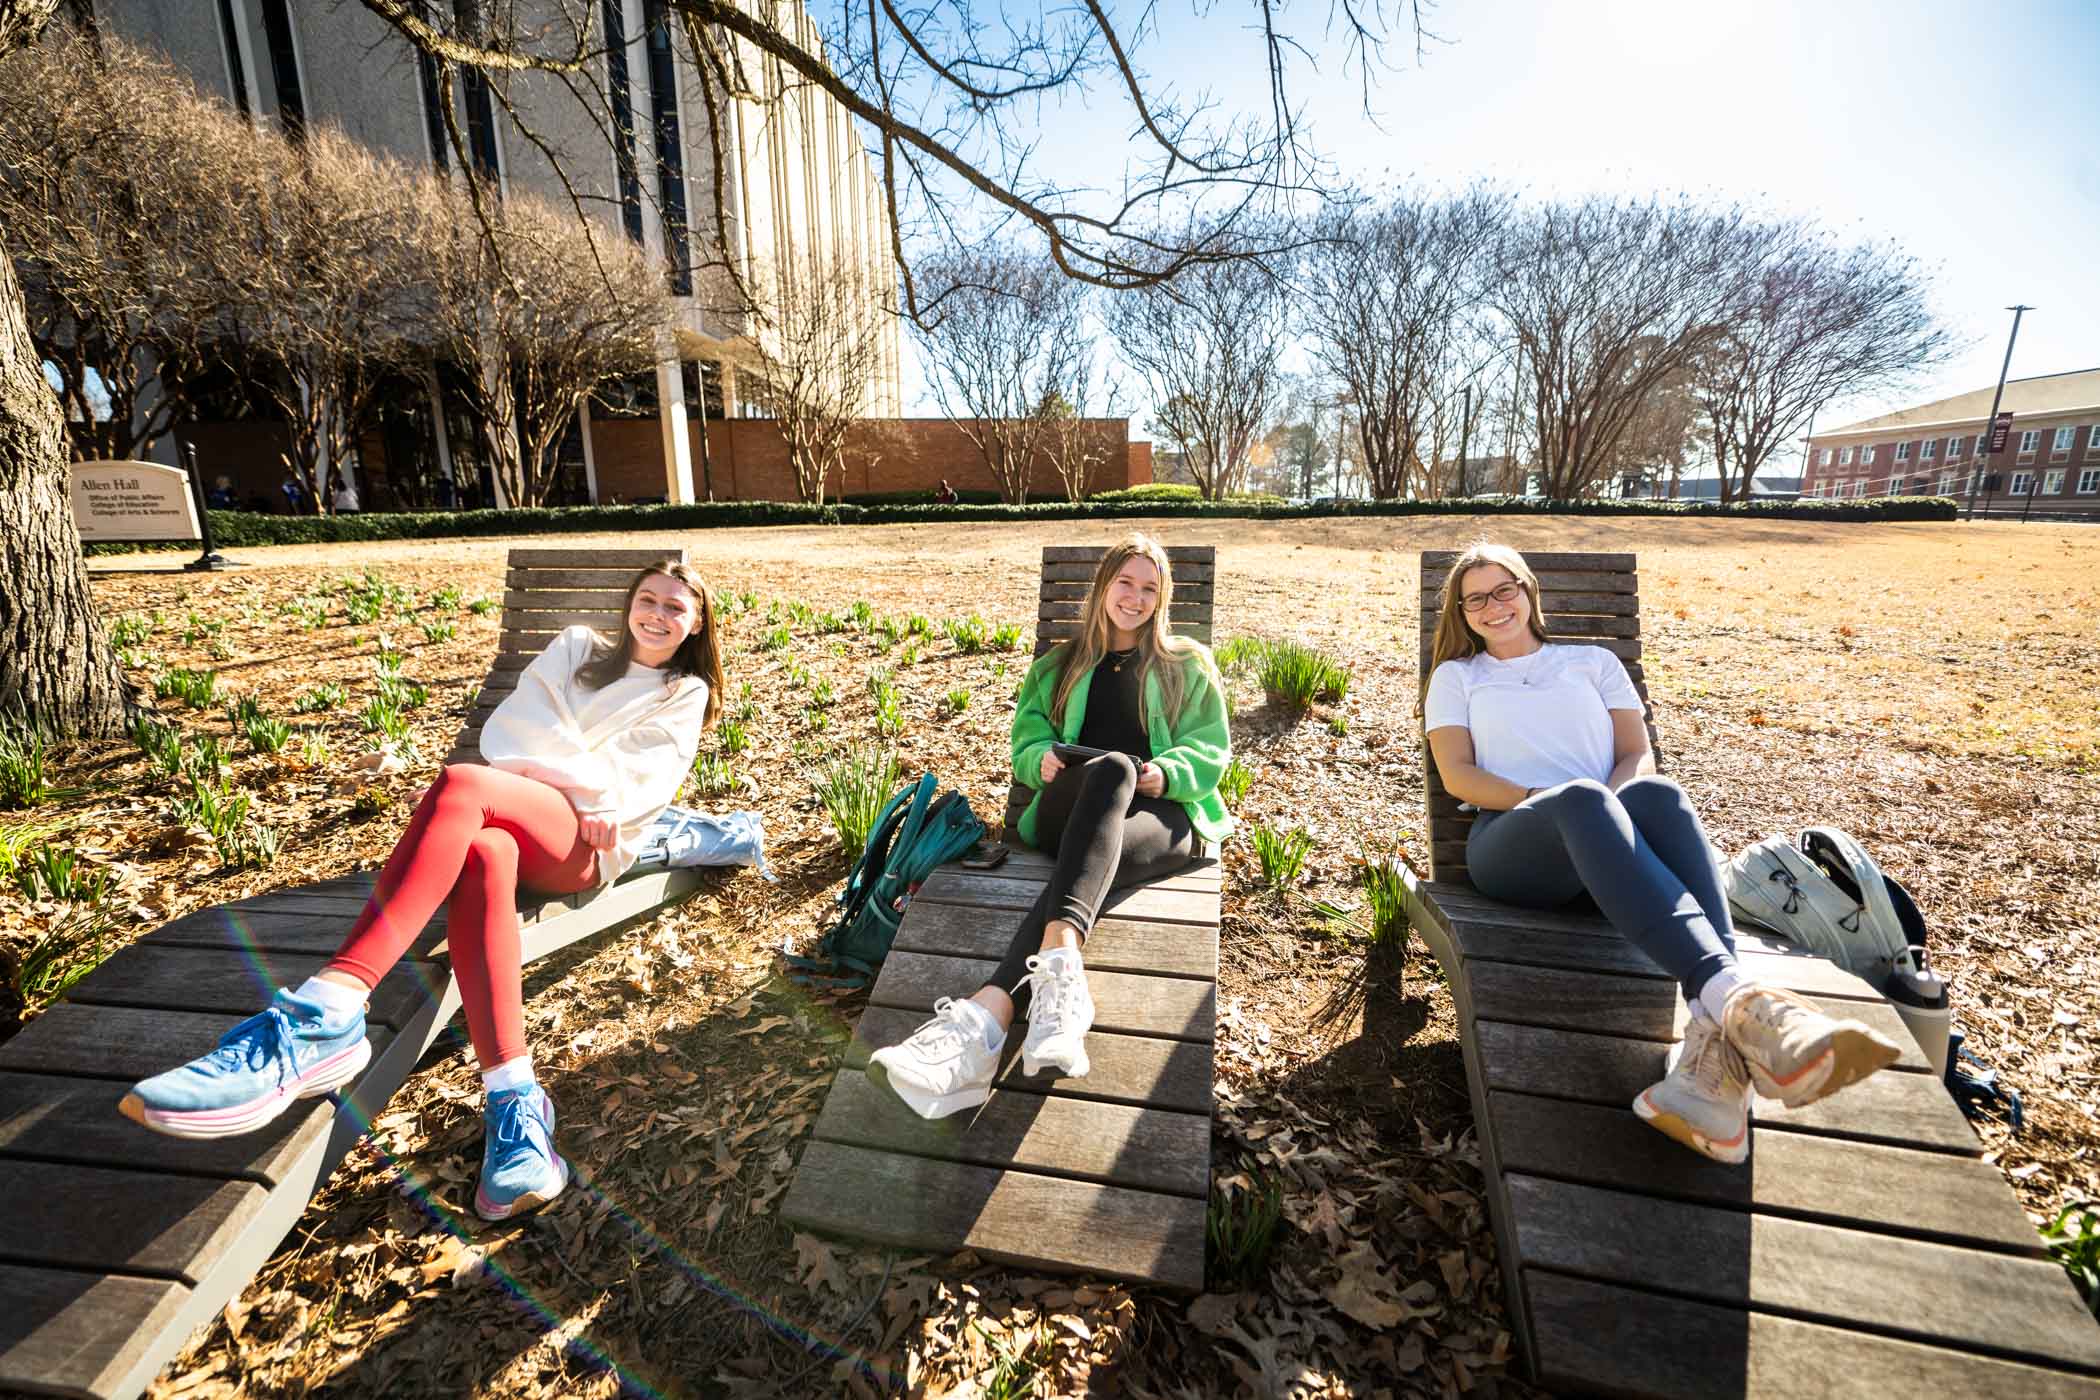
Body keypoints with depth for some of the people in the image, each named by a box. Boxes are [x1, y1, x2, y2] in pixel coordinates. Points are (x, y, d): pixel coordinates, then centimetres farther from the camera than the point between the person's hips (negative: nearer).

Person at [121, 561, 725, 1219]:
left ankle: (320, 1020, -45)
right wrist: (588, 777, -3)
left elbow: (645, 783, 4)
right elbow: (509, 730, 12)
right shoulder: (576, 649, 28)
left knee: (460, 784, -34)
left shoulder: (687, 694, 20)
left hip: (589, 843, -3)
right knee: (482, 857, -37)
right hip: (512, 822, 3)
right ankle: (515, 1102, -45)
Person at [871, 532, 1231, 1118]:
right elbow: (1027, 741, 19)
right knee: (1112, 767, -39)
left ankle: (989, 1011, -60)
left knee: (1089, 853, -38)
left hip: (1163, 815, 0)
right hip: (1070, 810, 0)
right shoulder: (1059, 666, 25)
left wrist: (1166, 773, -10)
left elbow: (1211, 751, 12)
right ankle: (1060, 965, -63)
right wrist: (1043, 761, -6)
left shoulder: (1189, 664, 20)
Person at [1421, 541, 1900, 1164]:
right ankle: (1735, 996, -55)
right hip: (1511, 845, -2)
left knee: (1657, 795, -35)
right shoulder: (1457, 677, 22)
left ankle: (1718, 1048, -51)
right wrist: (1550, 802, -9)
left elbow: (1638, 756, 14)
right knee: (1583, 798, -38)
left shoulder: (1593, 662, 27)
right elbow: (1456, 775, 7)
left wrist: (1617, 805, -9)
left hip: (1607, 841, 2)